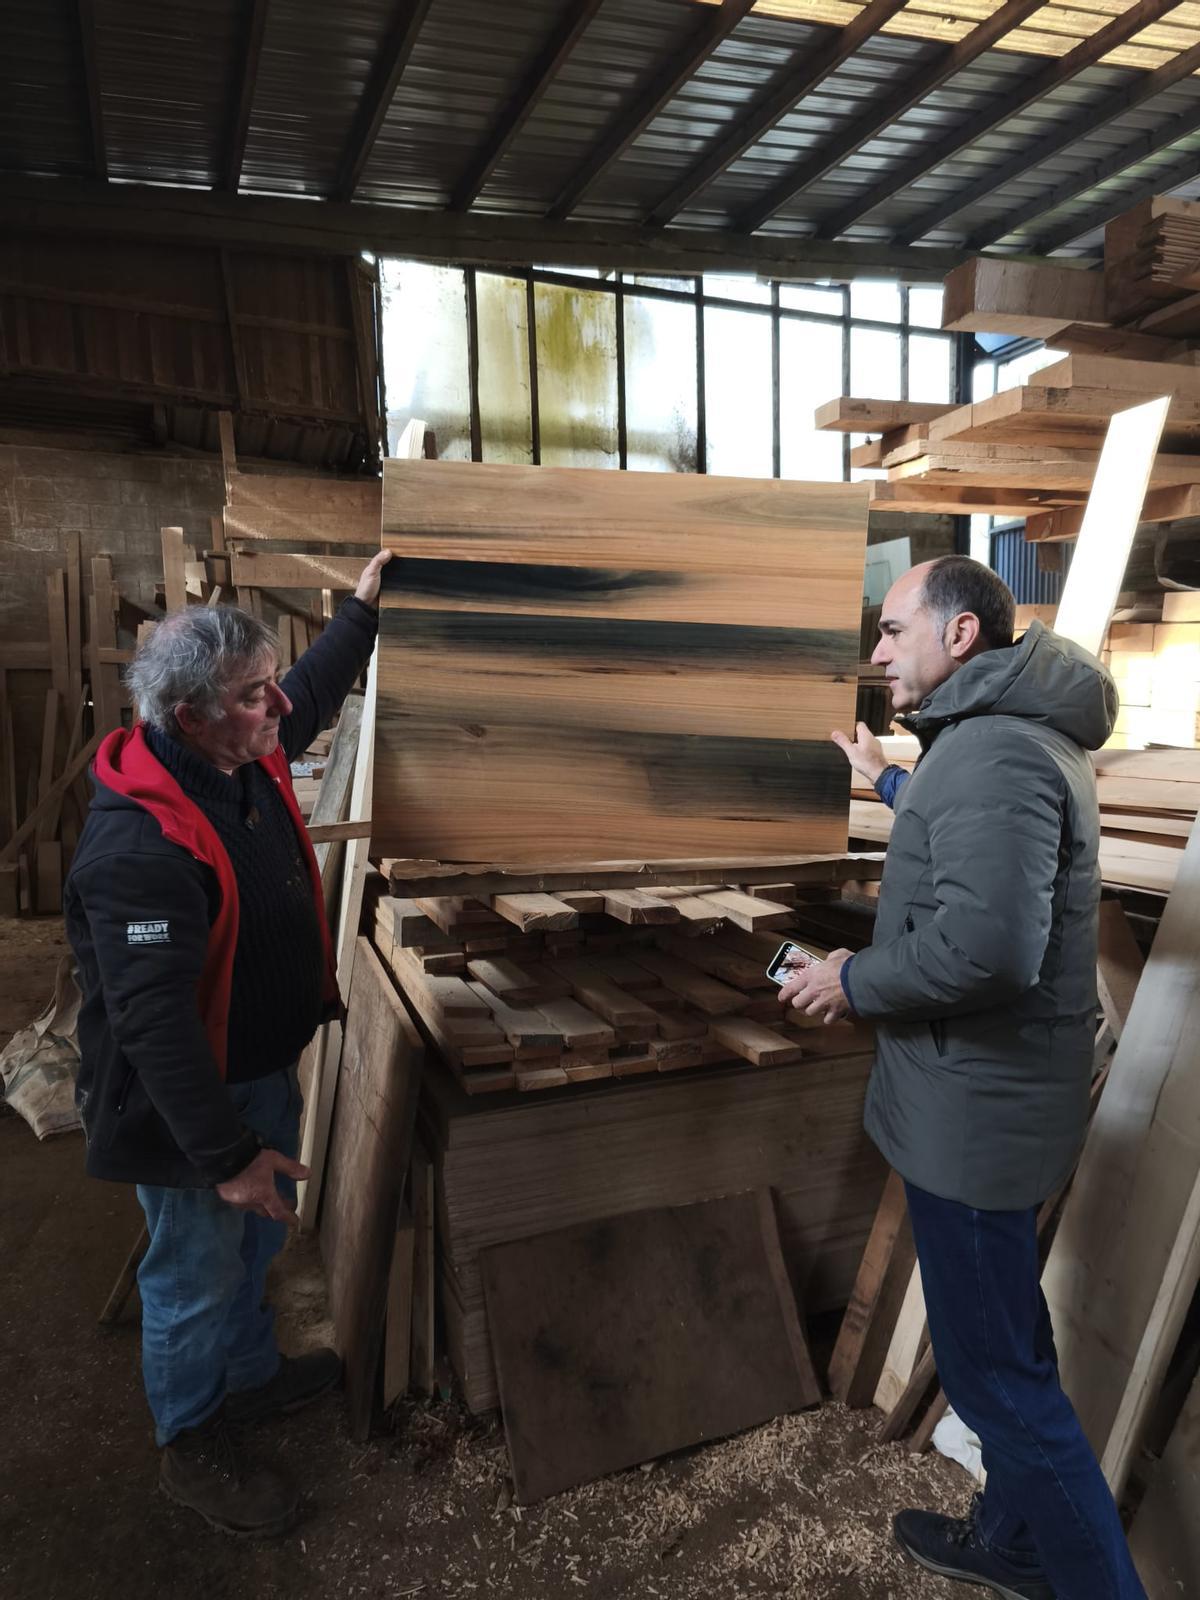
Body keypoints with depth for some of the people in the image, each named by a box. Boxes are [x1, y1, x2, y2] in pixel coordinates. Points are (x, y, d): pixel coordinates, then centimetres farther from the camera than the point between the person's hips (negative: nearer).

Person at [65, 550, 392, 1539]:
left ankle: (252, 1374, 55)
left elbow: (316, 691, 16)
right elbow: (154, 1023, -34)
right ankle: (193, 1448, 41)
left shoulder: (251, 759, -7)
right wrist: (225, 1153, -31)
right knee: (199, 1273, 15)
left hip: (267, 1068, 9)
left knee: (257, 1242, 28)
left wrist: (364, 608, 20)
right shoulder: (139, 846, -35)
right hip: (186, 1104, -9)